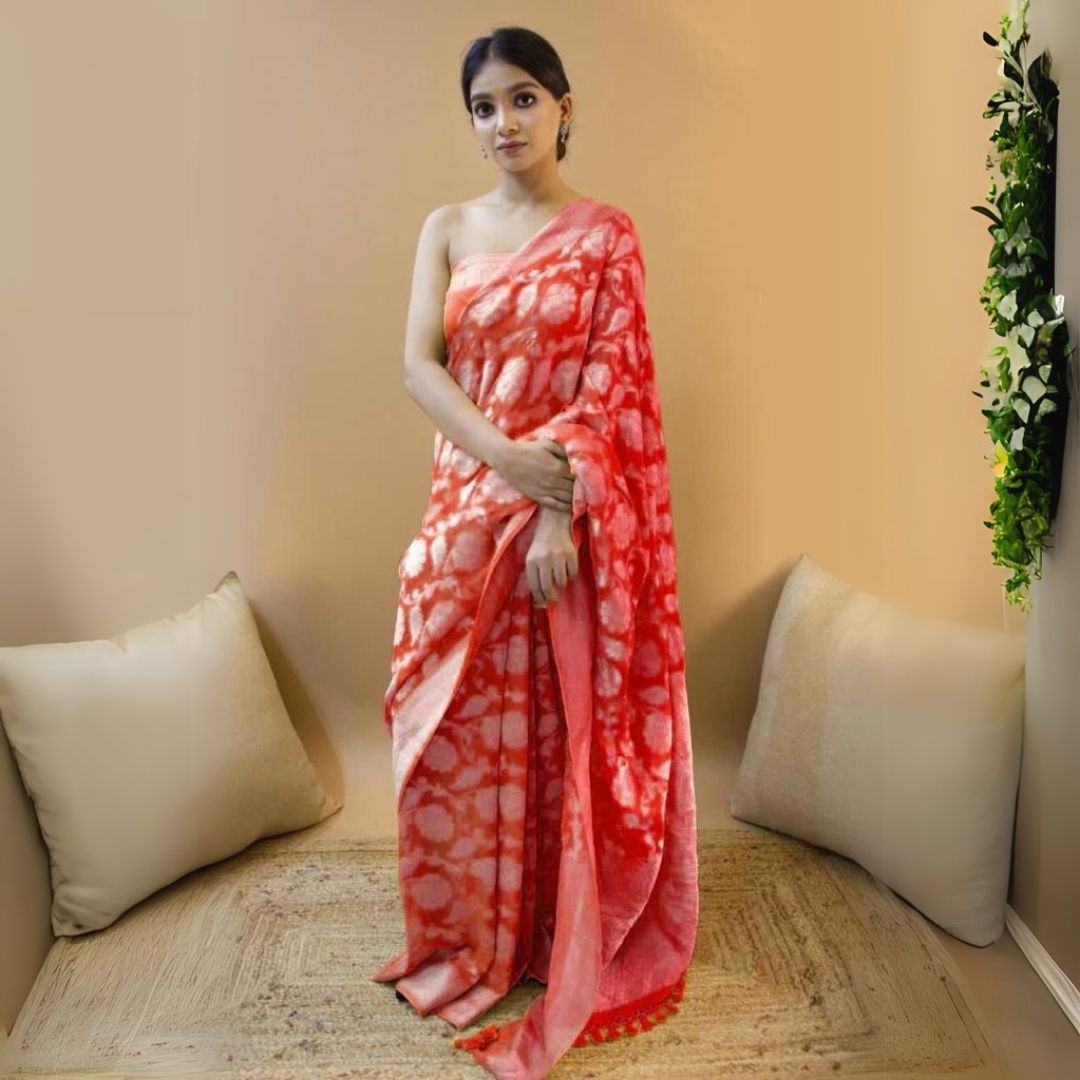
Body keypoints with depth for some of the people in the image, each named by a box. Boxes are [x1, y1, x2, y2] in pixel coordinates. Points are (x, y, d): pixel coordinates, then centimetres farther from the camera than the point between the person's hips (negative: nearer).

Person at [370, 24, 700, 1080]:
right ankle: (466, 939, 30)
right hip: (467, 503, 4)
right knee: (457, 723, 8)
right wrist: (505, 457, -17)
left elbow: (609, 388, -8)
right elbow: (418, 365, -1)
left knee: (563, 726, 4)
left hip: (573, 513, -3)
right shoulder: (447, 228, 10)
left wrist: (561, 514, -18)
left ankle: (565, 938, 27)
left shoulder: (606, 235, 1)